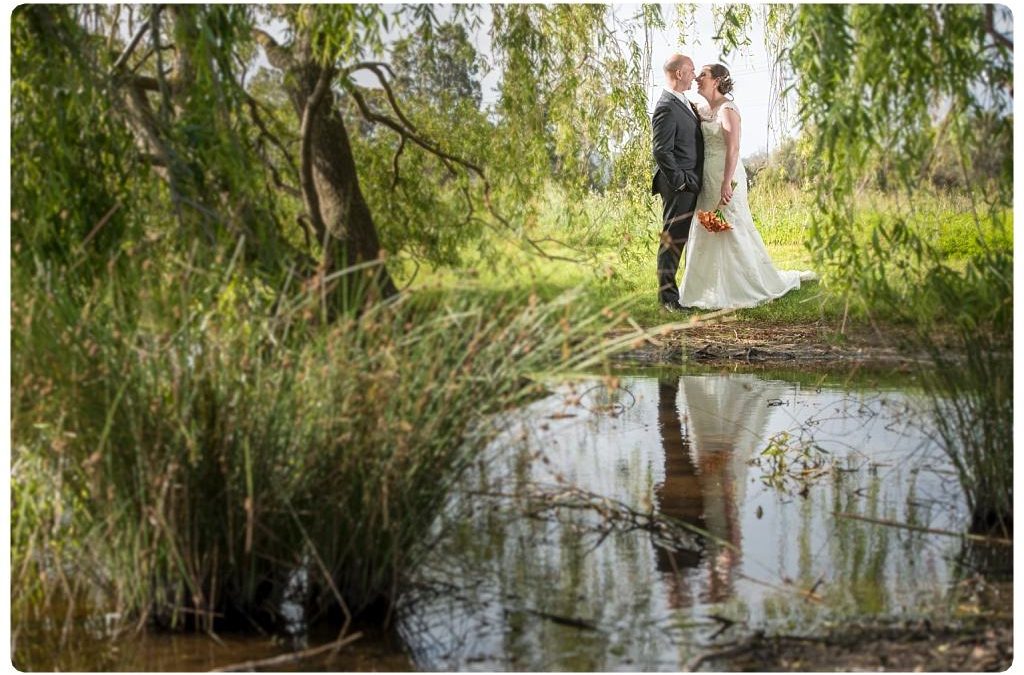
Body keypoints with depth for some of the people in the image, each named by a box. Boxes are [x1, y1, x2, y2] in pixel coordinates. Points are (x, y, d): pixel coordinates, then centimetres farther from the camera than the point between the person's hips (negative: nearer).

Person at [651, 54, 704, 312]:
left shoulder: (684, 103, 13)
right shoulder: (666, 108, -18)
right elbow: (662, 152, -21)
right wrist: (680, 182, -19)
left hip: (692, 185, 10)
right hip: (679, 186, -10)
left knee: (681, 238, 15)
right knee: (673, 240, -4)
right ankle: (667, 295, 2)